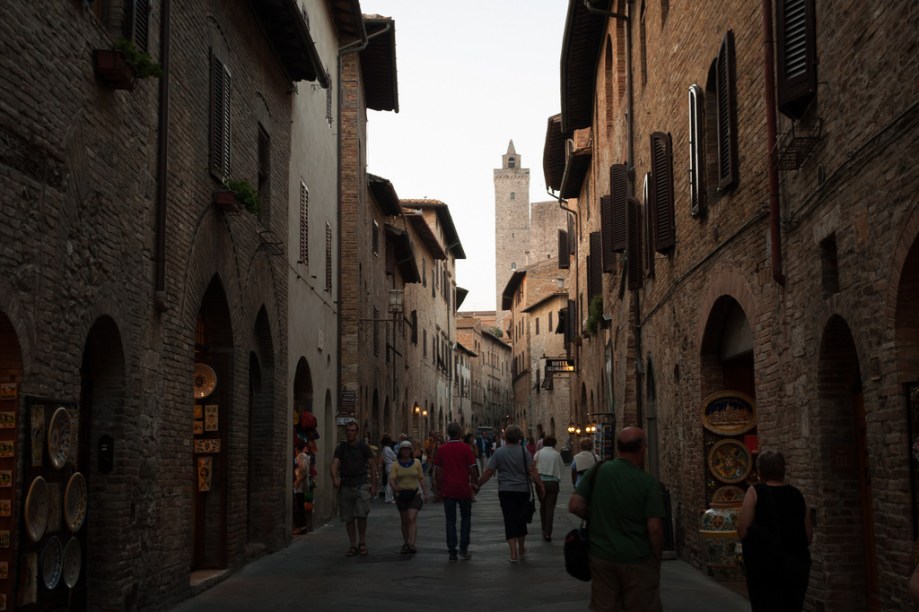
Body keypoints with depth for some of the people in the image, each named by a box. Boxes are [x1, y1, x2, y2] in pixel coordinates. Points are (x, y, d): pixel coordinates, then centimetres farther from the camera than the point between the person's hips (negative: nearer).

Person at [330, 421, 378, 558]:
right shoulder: (341, 448, 7)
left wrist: (374, 485, -1)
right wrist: (335, 478, -27)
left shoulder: (363, 447, 4)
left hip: (361, 485, -2)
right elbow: (334, 464, -7)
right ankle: (353, 545, 15)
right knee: (348, 518, 5)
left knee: (361, 515, -13)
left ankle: (362, 543, 4)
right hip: (345, 486, 2)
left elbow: (372, 466, 6)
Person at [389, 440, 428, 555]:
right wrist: (395, 488, -29)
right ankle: (406, 543, 23)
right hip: (401, 494, 1)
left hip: (414, 494, -1)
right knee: (404, 521, 10)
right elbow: (391, 479, -10)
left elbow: (421, 479, 7)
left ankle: (412, 544, -19)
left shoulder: (417, 463, 3)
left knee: (412, 518, -13)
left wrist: (425, 493, 3)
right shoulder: (396, 465, 0)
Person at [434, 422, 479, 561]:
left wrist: (439, 487, 12)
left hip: (447, 490, 1)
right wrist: (474, 483, 7)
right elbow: (473, 469, -8)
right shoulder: (465, 448, -7)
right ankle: (463, 548, 10)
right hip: (464, 489, -1)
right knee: (465, 518, 14)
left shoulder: (442, 449, 1)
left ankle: (452, 551, 1)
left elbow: (437, 471, 2)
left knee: (450, 521, 5)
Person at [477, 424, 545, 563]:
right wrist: (540, 486, -3)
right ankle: (521, 549, 31)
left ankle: (514, 553, -9)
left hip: (506, 491, -1)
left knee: (510, 521, 0)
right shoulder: (524, 451, -4)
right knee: (521, 520, 16)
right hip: (523, 489, 1)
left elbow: (488, 472, -4)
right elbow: (532, 471, -9)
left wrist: (478, 485, 6)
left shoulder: (499, 452, -4)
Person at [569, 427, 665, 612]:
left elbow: (575, 506, -5)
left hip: (601, 556, 3)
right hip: (637, 561, -3)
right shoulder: (647, 482, -13)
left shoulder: (598, 471, -5)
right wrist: (657, 559, 1)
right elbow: (654, 528, -15)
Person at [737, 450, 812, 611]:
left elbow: (742, 531, -12)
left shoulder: (755, 492, -7)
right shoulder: (797, 495, 6)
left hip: (765, 565, -4)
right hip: (797, 565, 4)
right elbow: (809, 536, 8)